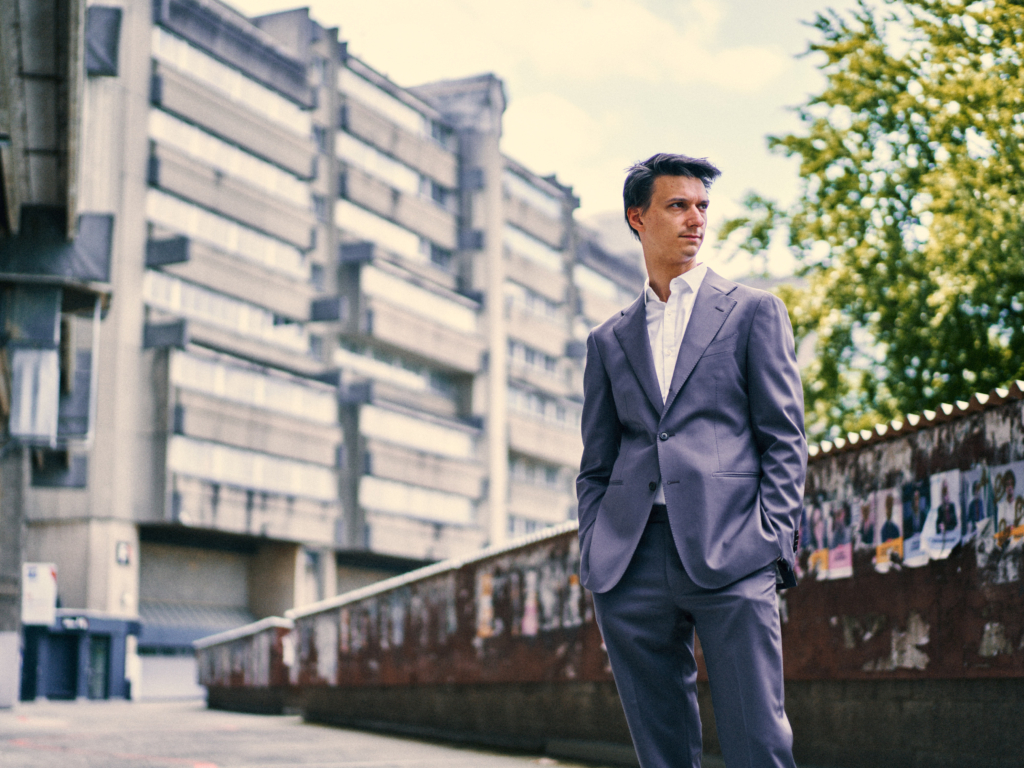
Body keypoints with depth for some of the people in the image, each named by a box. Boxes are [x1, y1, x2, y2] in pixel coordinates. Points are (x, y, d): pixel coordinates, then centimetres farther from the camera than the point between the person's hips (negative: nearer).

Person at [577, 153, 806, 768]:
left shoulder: (753, 312, 11)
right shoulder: (609, 340, 19)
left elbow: (785, 440, 5)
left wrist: (773, 541, -6)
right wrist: (594, 553, 6)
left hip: (729, 557, -3)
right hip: (630, 568, 3)